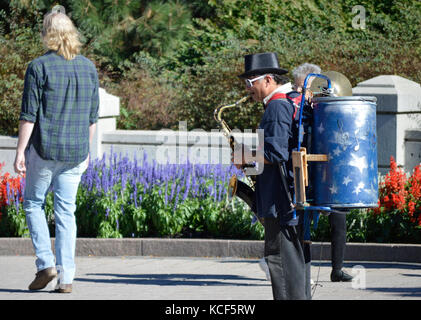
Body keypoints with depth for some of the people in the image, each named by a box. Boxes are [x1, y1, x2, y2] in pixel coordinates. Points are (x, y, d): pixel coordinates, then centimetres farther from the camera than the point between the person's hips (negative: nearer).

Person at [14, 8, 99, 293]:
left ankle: (46, 263, -1)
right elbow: (93, 116, 10)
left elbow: (28, 115, -11)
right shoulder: (88, 67, 6)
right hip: (75, 151, 4)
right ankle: (66, 277, 2)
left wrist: (20, 151, -6)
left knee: (33, 203, 12)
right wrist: (86, 149, 20)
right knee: (66, 211, 7)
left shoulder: (39, 67, -9)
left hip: (44, 149, -4)